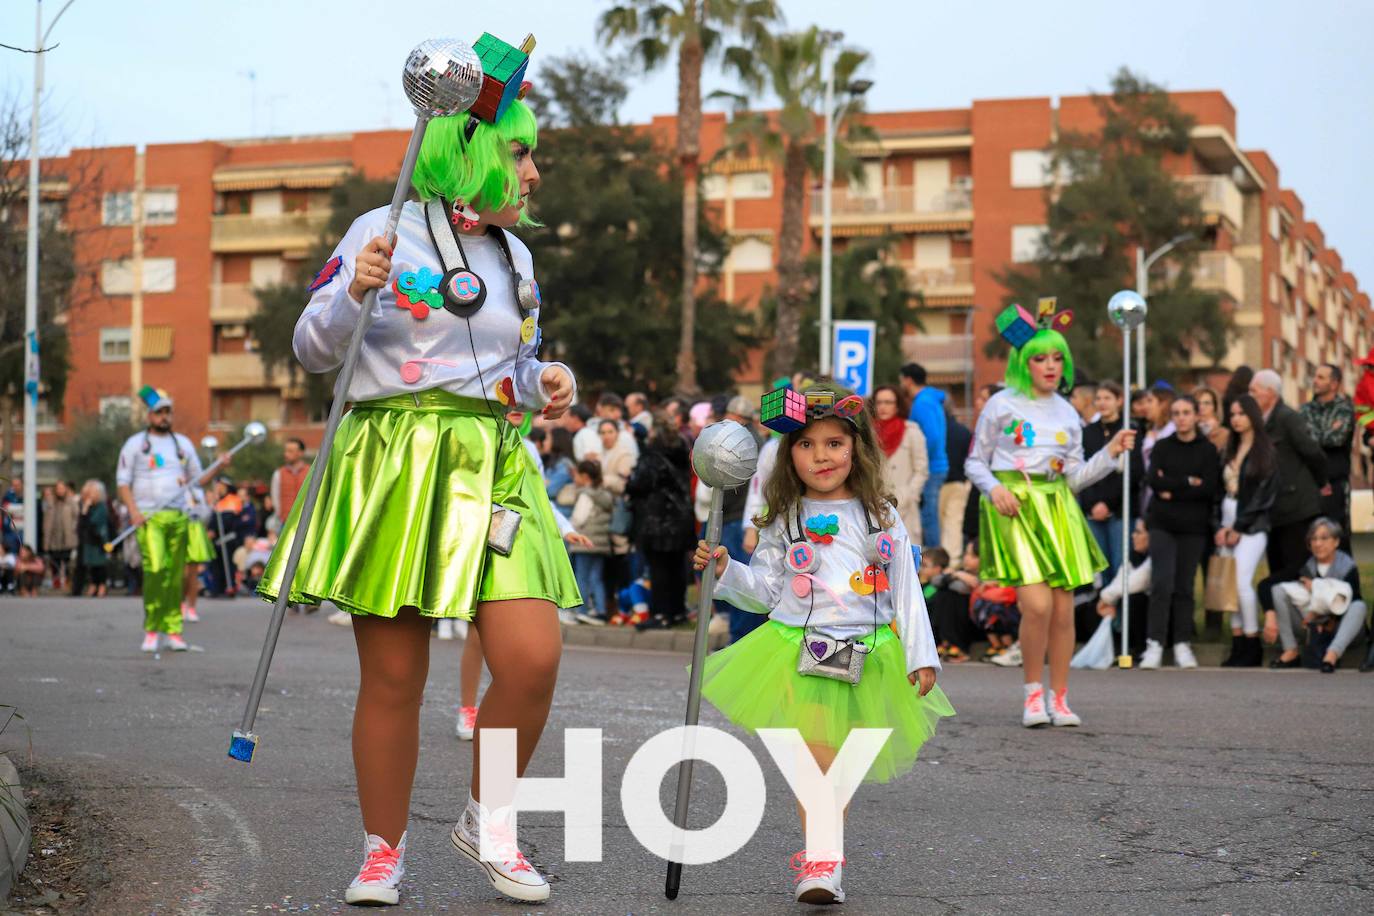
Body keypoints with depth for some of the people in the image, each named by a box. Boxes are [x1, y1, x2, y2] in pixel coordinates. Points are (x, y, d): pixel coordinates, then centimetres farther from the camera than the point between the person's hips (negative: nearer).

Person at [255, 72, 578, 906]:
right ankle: (384, 852, 18)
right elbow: (314, 351, 0)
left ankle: (488, 821, 13)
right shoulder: (386, 232, 0)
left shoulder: (515, 254, 18)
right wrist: (353, 290, -18)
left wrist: (547, 384, 5)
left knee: (534, 659, -10)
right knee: (394, 678, 0)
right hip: (391, 467, -4)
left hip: (491, 469, 5)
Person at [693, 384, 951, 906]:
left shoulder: (881, 517, 7)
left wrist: (921, 657, 4)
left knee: (838, 761, 2)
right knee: (815, 758, -12)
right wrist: (725, 571, -7)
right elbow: (763, 591, 10)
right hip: (798, 653, -1)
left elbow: (907, 592, 8)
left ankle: (821, 857, 14)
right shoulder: (784, 521, 6)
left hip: (864, 656, 1)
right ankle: (820, 860, -9)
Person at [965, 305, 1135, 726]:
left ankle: (1059, 699, 12)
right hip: (1013, 509, -5)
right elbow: (975, 462, 6)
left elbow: (1075, 477, 16)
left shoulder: (1068, 414, 15)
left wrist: (1110, 453, 5)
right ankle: (1033, 692, 0)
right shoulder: (1001, 405, 3)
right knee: (1037, 604, -18)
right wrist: (994, 488, -11)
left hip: (1057, 509, 5)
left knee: (1064, 610, 0)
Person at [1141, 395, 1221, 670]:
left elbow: (1211, 488, -7)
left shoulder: (1208, 450, 6)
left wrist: (1172, 490, -8)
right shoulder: (1162, 447, 9)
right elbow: (1153, 480, -6)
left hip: (1193, 526, 0)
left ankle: (1182, 645, 8)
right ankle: (1155, 644, -11)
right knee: (1162, 582, -11)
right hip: (1162, 524, 0)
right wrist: (1189, 483, -9)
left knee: (1185, 585, 1)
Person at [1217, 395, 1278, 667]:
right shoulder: (1231, 450, 16)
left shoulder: (1265, 451, -2)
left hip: (1252, 524, -6)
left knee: (1241, 581, -16)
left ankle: (1252, 646, -7)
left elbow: (1264, 494, -8)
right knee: (1230, 583, 1)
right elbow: (1222, 489, 14)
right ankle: (1238, 645, 4)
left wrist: (1239, 528, -9)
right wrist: (1222, 526, 1)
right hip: (1229, 522, 6)